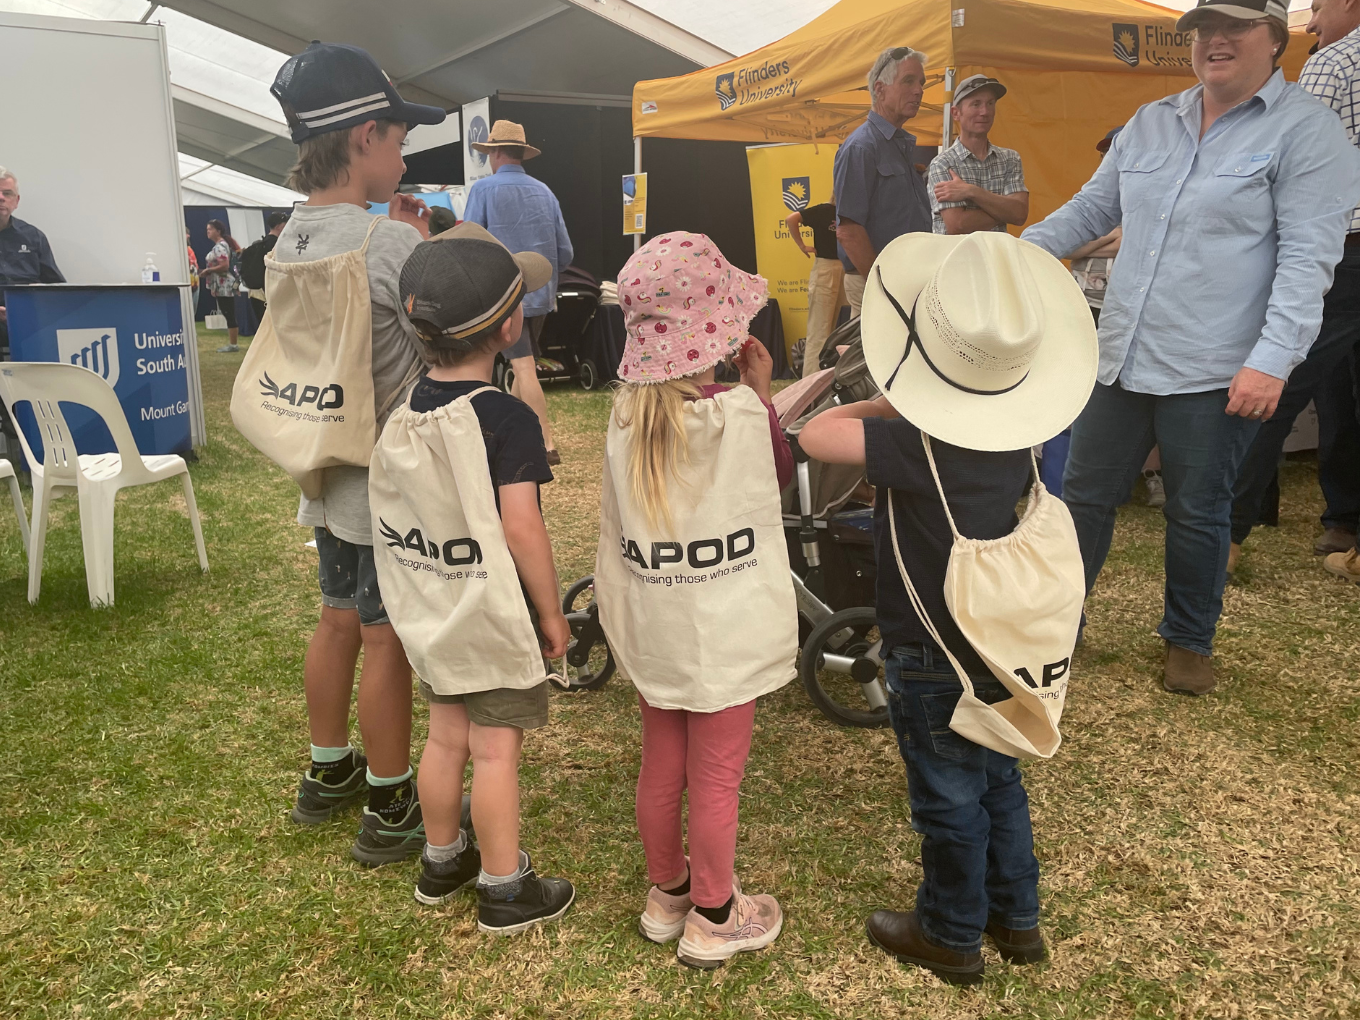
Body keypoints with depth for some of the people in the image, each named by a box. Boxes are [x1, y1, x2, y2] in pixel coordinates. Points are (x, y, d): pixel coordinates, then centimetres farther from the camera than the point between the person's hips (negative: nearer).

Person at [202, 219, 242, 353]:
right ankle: (230, 342, 14)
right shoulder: (222, 244, 16)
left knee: (229, 314, -7)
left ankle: (233, 344, -6)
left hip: (224, 286, -10)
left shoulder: (220, 246, -14)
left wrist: (208, 270, -14)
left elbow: (224, 266, -24)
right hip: (223, 286, 10)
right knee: (228, 314, 11)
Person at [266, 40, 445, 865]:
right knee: (389, 639, 4)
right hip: (396, 479, -8)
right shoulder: (390, 242, -21)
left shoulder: (293, 239, 5)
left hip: (333, 471, 8)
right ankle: (390, 812, 19)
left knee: (341, 620, 20)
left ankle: (328, 774, 38)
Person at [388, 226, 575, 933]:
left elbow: (401, 508, 8)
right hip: (498, 611, -7)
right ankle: (505, 891, 20)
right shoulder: (507, 417, -21)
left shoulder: (406, 412, 1)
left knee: (446, 735, 20)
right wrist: (552, 613, -14)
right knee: (496, 750, 5)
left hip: (434, 605, 7)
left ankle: (441, 861, 38)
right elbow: (520, 527, -24)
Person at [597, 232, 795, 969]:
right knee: (717, 778, 11)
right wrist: (762, 392, 2)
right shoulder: (740, 414, -20)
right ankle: (713, 919, 29)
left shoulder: (627, 412, -7)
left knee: (660, 767, 20)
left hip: (651, 629, 5)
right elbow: (782, 474, -1)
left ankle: (667, 894, 40)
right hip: (723, 632, -5)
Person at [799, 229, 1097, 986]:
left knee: (950, 799, 11)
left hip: (932, 659, -7)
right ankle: (1017, 918, 41)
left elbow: (816, 436, -31)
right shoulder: (1015, 437, -6)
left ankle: (951, 937, 32)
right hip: (997, 646, 7)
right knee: (1000, 781, 23)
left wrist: (883, 404, -15)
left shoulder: (917, 444, -28)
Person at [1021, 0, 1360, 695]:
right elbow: (1091, 209, 20)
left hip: (1215, 375, -5)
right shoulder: (1149, 124, 13)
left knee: (1197, 513, 7)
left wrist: (1271, 360, -21)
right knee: (1084, 495, 9)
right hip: (1121, 359, 5)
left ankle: (1190, 640, 28)